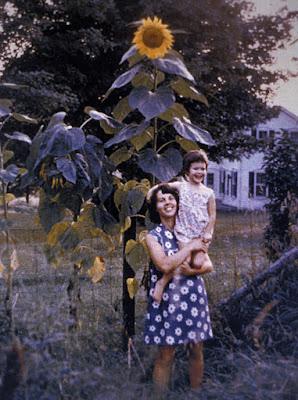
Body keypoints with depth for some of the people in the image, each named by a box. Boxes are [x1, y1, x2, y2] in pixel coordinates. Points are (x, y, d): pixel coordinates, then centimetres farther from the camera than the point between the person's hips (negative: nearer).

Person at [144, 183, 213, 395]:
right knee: (166, 355, 1)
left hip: (194, 295, 3)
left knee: (197, 351, 9)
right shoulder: (153, 236, -2)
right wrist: (191, 246, -14)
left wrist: (192, 270, -16)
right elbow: (164, 265, -18)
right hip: (167, 297, -3)